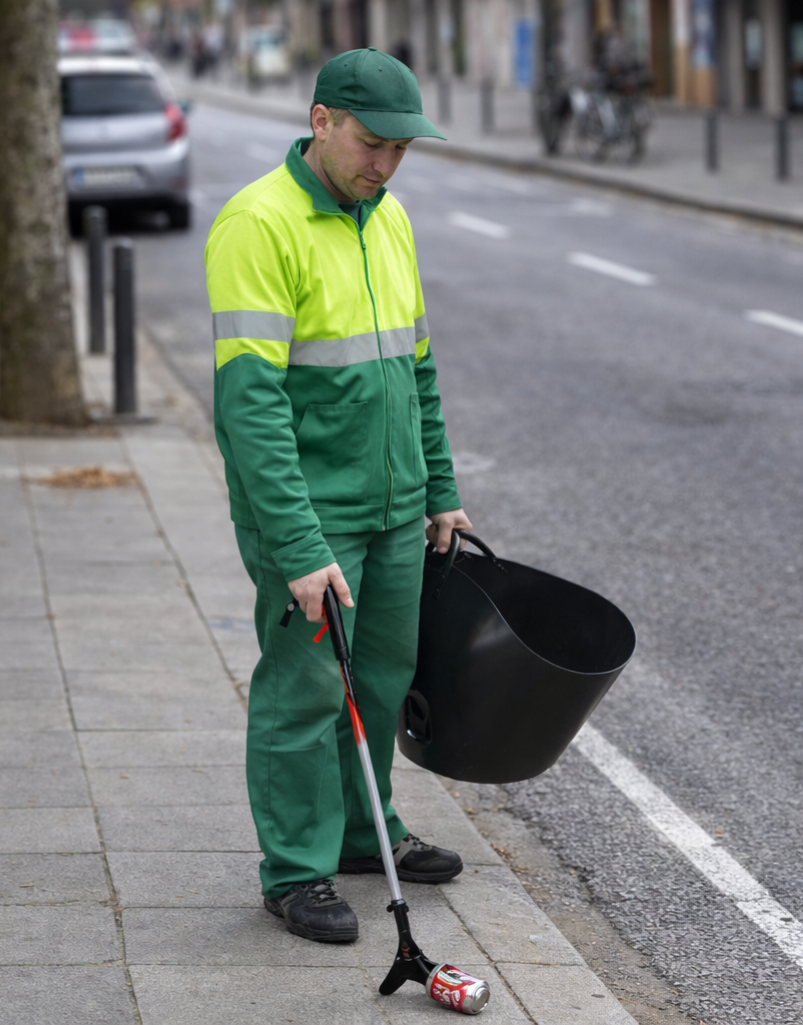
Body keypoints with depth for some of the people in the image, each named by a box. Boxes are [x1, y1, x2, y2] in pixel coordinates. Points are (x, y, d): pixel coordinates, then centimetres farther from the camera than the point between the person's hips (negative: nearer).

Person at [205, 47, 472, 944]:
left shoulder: (389, 220, 9)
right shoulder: (258, 225, -17)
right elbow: (250, 400, -23)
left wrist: (439, 491, 18)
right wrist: (298, 548, -26)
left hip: (393, 505, 8)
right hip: (304, 508, -8)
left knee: (383, 676, 16)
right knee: (304, 687, 0)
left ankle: (362, 834, 32)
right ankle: (297, 870, 12)